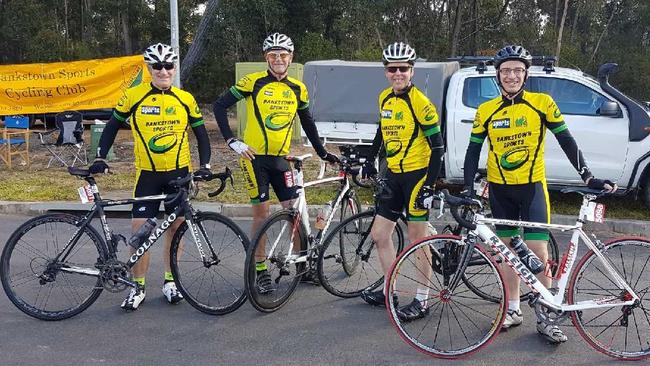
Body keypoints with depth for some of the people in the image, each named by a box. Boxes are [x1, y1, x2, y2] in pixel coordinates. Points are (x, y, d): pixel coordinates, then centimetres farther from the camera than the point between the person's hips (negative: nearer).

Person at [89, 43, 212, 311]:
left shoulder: (185, 99, -1)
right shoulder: (133, 96, -4)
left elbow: (201, 134, 7)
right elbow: (112, 127, 6)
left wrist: (204, 165, -4)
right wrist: (100, 158, -3)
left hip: (180, 173, 1)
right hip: (147, 174, -1)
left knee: (175, 227, 8)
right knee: (139, 229, -4)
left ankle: (170, 281, 23)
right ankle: (138, 287, 11)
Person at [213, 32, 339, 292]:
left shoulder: (298, 89, 6)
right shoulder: (254, 82, -7)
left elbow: (307, 123, 18)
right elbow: (220, 105, -5)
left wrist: (323, 153, 19)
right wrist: (232, 141, -11)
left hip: (280, 158, 4)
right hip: (254, 157, -3)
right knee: (261, 213, -1)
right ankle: (260, 271, 11)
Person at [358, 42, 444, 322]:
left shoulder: (420, 103, -14)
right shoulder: (385, 98, 7)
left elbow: (437, 146, -14)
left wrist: (429, 184, -19)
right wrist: (370, 161, 21)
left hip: (417, 175, -7)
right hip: (393, 175, 8)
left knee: (418, 239, 0)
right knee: (379, 234, 10)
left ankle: (421, 301, 11)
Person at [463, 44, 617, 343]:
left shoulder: (542, 103, -5)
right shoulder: (486, 111, -1)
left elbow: (566, 142, -2)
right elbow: (473, 151, 2)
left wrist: (589, 178, -6)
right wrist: (467, 189, -8)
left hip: (532, 186, -2)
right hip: (499, 189, 2)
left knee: (539, 254, -5)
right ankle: (513, 309, 22)